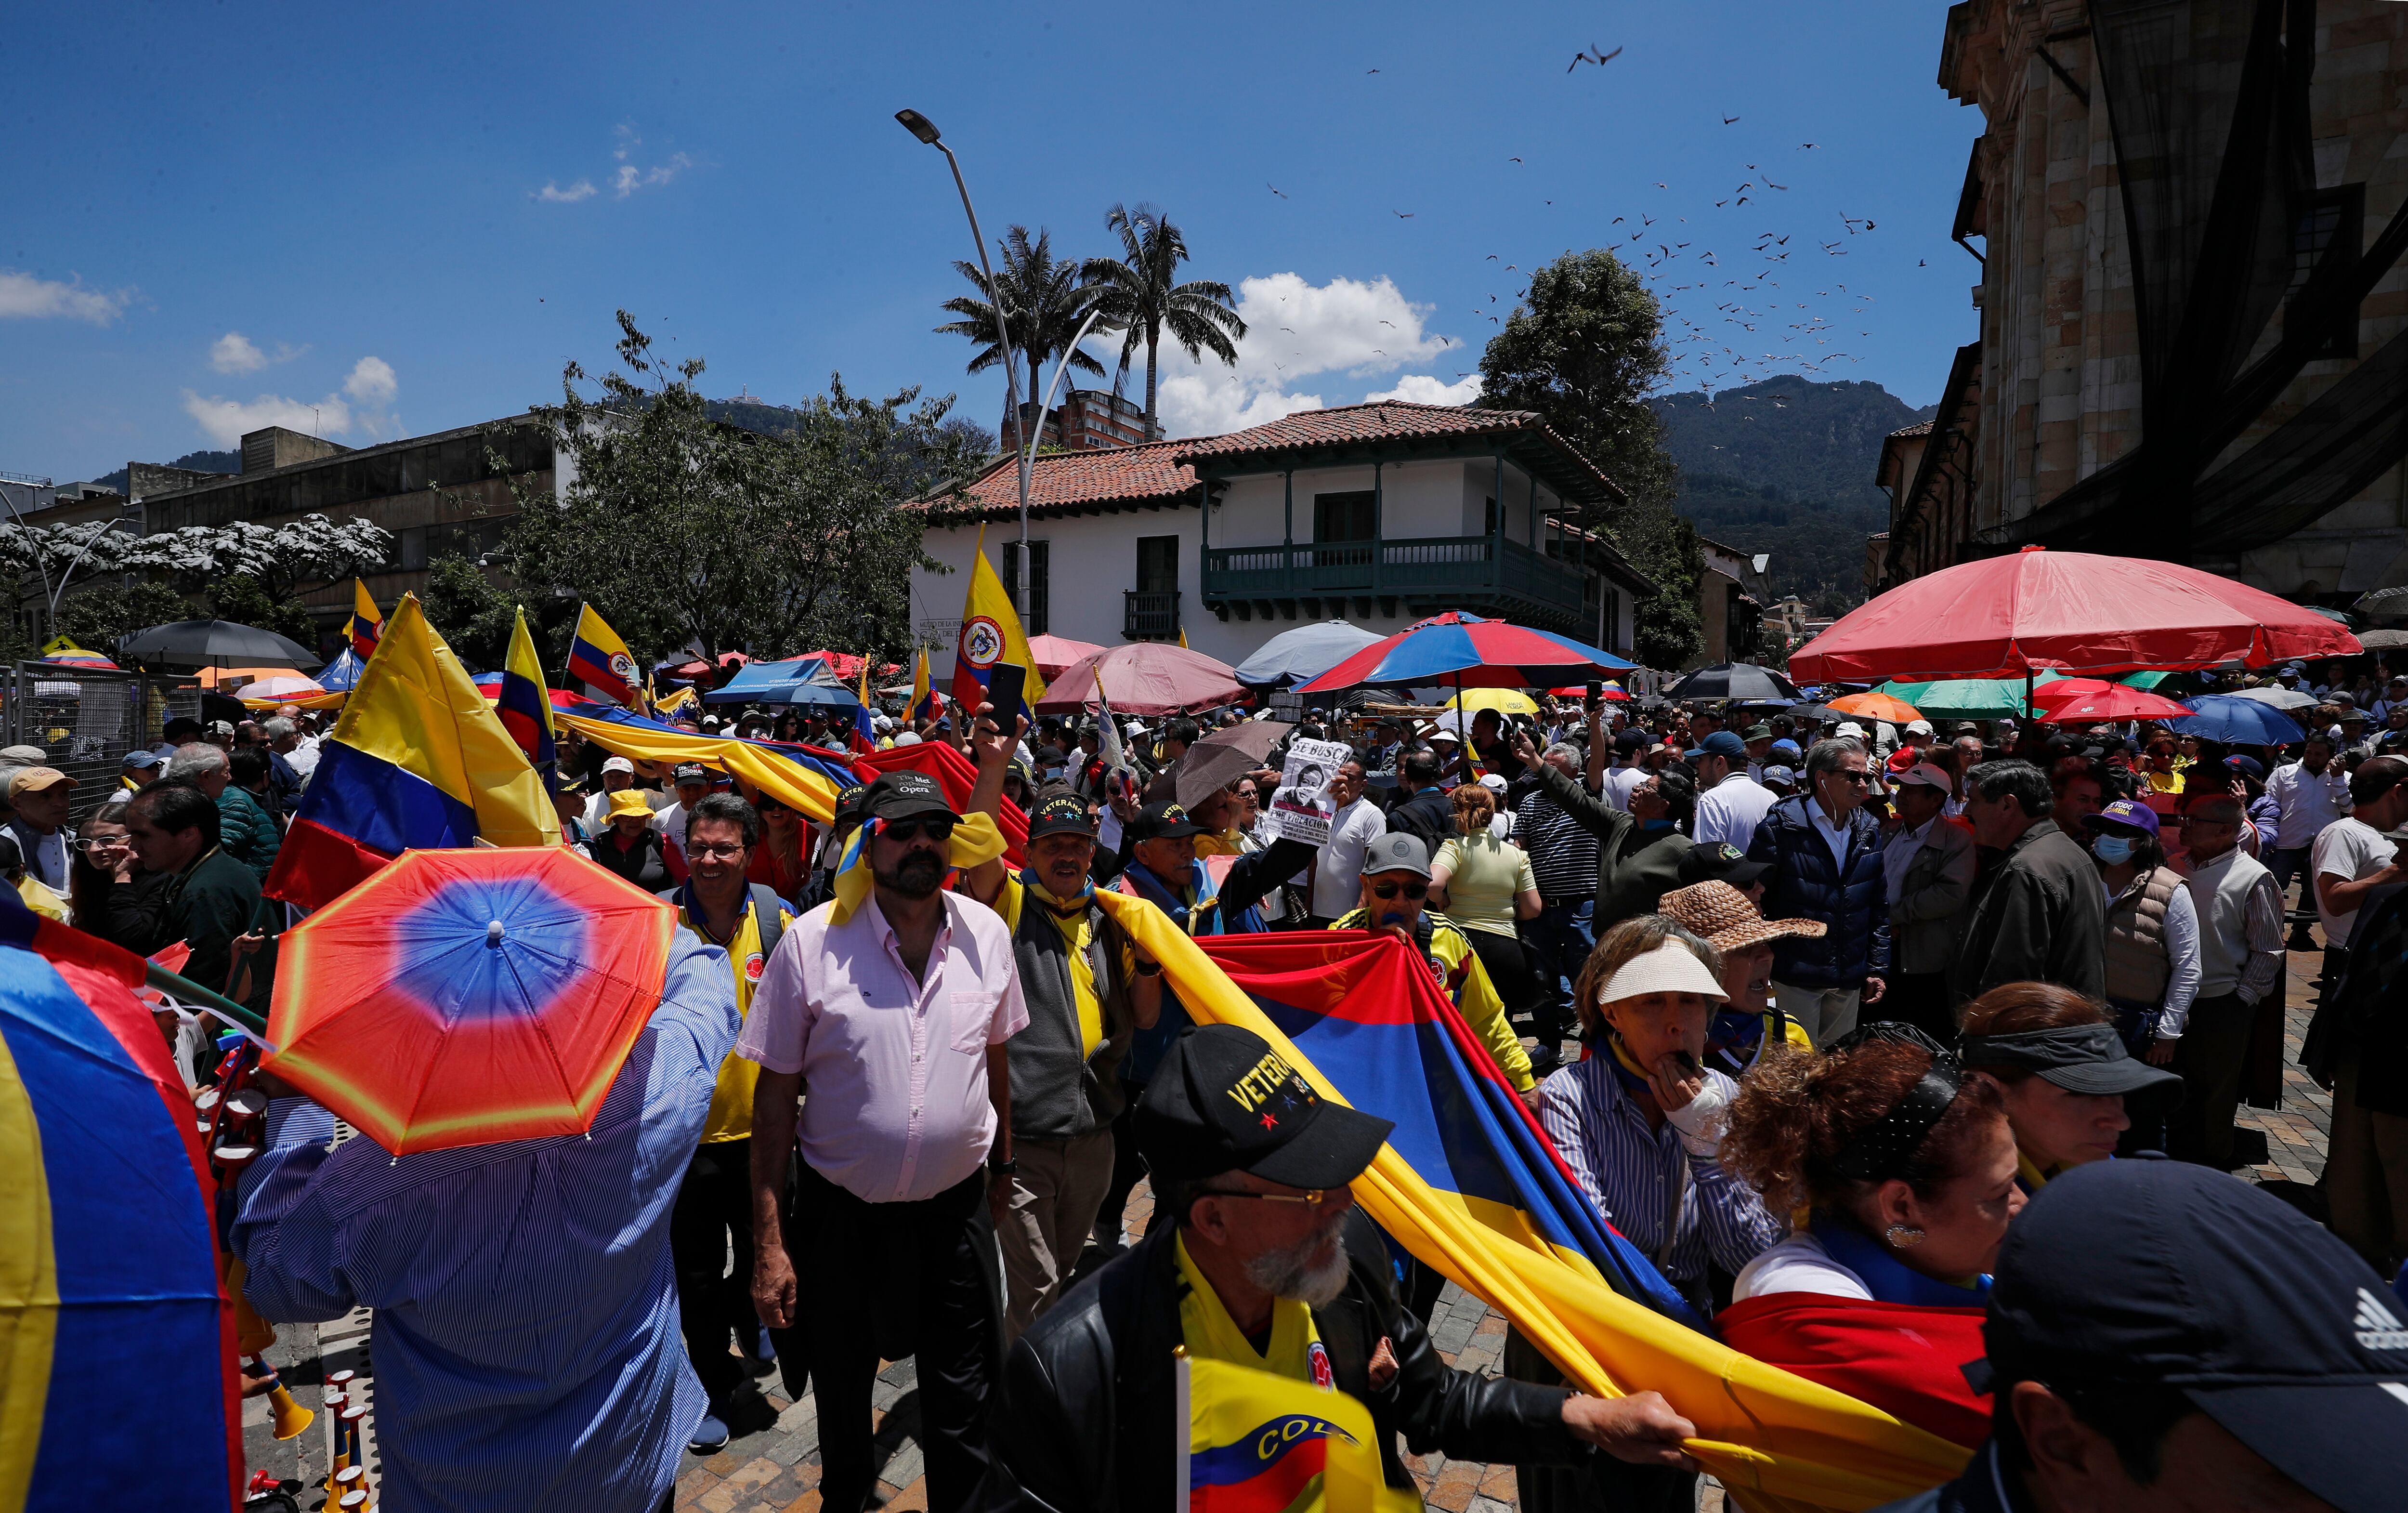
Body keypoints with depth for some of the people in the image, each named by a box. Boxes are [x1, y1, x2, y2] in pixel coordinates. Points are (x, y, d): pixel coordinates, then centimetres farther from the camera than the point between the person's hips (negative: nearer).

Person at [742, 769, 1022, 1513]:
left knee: (964, 1403, 12)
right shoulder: (812, 941, -13)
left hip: (956, 1206, 1)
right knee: (841, 1390, 22)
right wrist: (769, 1243, -9)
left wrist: (1004, 1166, 15)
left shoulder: (986, 932, -5)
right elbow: (775, 1095, -8)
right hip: (840, 1210, 0)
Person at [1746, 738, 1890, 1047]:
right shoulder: (1781, 827, -10)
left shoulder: (1869, 832, 8)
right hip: (1794, 979, -5)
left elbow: (1880, 906, 13)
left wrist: (1878, 968, 10)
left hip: (1849, 982, 5)